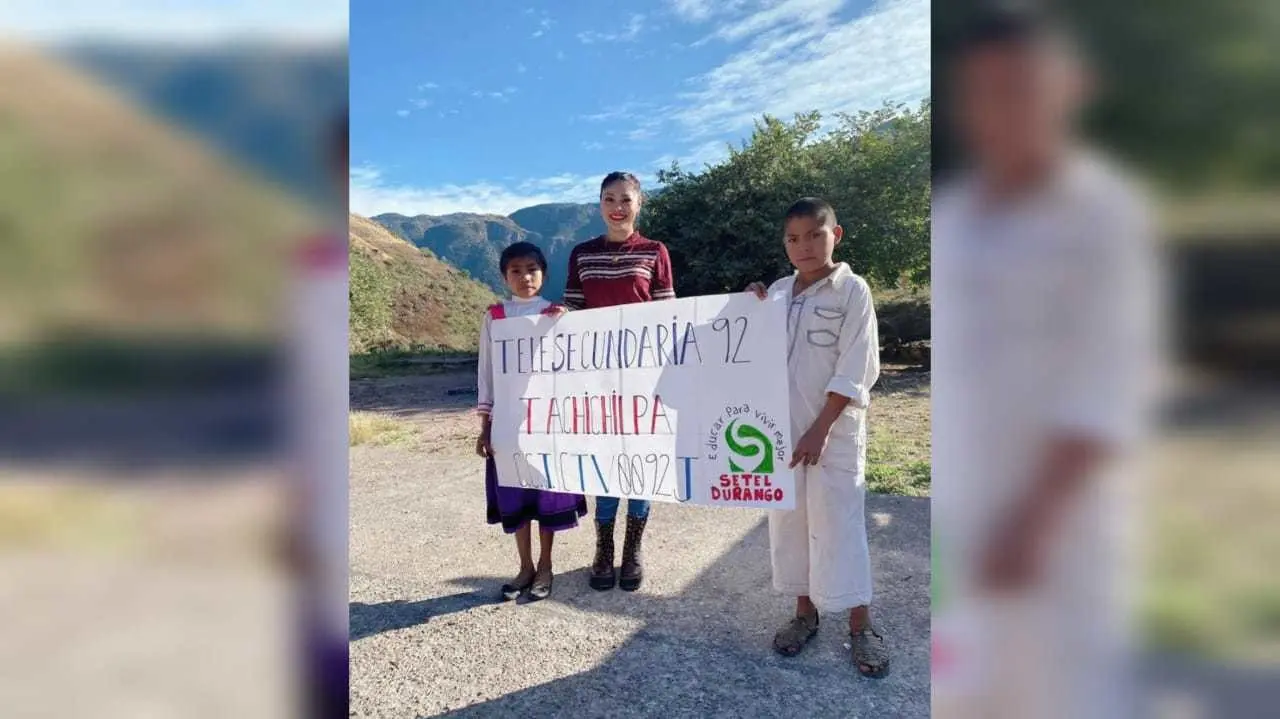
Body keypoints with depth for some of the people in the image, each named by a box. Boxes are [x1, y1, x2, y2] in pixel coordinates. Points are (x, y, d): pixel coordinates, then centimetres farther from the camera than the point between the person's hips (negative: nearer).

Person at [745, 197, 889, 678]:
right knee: (789, 522, 11)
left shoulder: (852, 290, -7)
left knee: (839, 525, 0)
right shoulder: (778, 292, 7)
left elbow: (854, 372, -11)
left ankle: (861, 626, 15)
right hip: (783, 430, 5)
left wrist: (819, 430, -14)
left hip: (834, 432, -5)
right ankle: (805, 611, 27)